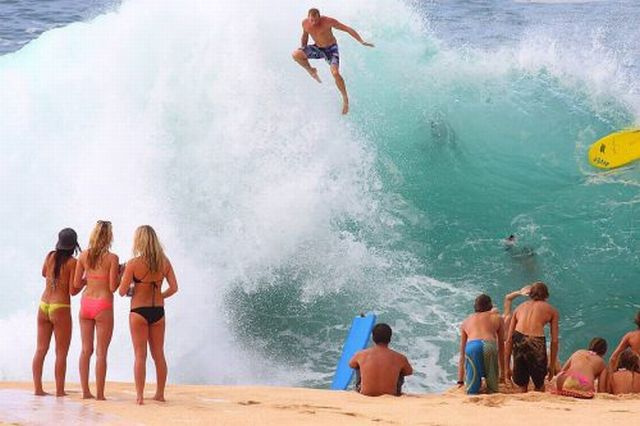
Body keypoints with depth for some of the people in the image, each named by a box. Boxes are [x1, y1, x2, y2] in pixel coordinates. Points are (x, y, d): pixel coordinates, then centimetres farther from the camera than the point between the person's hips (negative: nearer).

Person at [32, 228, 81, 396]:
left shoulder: (50, 256, 5)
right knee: (61, 352, 1)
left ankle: (38, 387, 9)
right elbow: (72, 291, -12)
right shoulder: (72, 262, -10)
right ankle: (60, 390, 0)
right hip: (60, 308, -5)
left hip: (43, 306, 5)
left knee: (41, 349, 10)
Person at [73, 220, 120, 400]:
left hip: (86, 303, 4)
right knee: (101, 352, 0)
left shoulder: (84, 256, 3)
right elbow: (113, 287, -11)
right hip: (103, 305, -4)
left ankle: (85, 391, 11)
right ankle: (100, 394, 1)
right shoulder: (112, 258, -10)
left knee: (86, 349, 11)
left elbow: (77, 283, 5)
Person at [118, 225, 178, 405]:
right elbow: (174, 287, 1)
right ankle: (160, 394, 20)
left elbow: (122, 291, -11)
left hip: (139, 311, -4)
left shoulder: (134, 263, -13)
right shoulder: (164, 262, -1)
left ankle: (139, 395, -2)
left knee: (140, 355, 1)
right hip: (158, 311, 4)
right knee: (158, 354, 14)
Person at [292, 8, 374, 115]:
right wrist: (303, 51, 14)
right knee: (295, 54, -19)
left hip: (331, 49, -4)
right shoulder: (305, 23, -13)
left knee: (335, 73, -27)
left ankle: (345, 99, -8)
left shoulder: (328, 21, -26)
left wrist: (362, 42, -25)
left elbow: (347, 29, -21)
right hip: (317, 48, 4)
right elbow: (305, 35, 10)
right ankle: (311, 71, 9)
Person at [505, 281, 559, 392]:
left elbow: (509, 340, 22)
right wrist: (552, 366, 19)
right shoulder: (551, 310, 21)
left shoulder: (520, 307, 27)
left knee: (522, 386, 18)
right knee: (539, 385, 18)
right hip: (536, 342, -2)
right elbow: (554, 341, 13)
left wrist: (507, 367, 25)